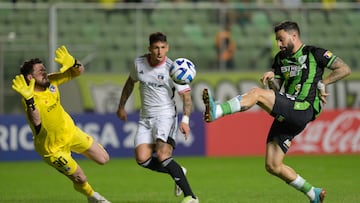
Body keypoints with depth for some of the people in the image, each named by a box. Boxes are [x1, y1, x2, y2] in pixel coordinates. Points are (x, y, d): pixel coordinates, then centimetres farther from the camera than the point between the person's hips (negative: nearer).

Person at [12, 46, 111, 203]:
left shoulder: (51, 81, -10)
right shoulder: (29, 101, -29)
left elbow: (79, 71, -2)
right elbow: (36, 122, -47)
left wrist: (72, 63, -25)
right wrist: (29, 99, -59)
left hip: (71, 132, 7)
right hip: (52, 147, -7)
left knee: (103, 159, 8)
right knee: (80, 179, -1)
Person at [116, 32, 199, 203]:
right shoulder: (139, 63, 2)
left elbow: (186, 96, -13)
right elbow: (130, 82, 22)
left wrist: (185, 120, -27)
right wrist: (121, 106, 27)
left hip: (166, 115, -5)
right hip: (145, 118, 5)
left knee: (162, 155, -25)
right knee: (142, 159, -12)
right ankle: (178, 172, 14)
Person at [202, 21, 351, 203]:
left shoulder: (315, 54, 3)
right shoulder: (281, 58, 21)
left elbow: (345, 70, 1)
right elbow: (277, 89, 16)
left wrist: (321, 82, -6)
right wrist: (271, 78, -5)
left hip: (303, 111, -8)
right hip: (285, 116, 8)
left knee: (256, 93, -24)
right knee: (272, 166, 4)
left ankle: (215, 112, -38)